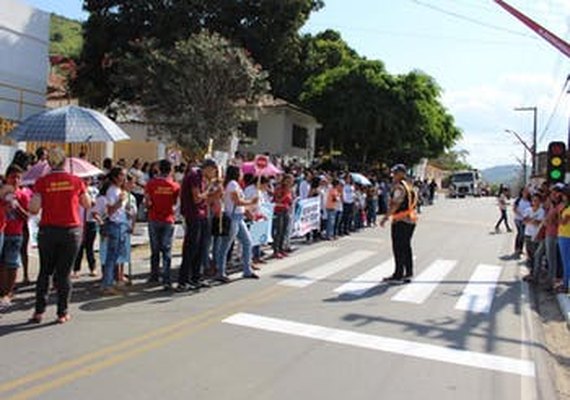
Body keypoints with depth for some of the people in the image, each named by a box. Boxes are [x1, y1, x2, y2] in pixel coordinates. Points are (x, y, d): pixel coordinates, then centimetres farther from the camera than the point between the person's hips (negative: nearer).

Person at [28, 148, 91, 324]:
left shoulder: (42, 182, -5)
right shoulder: (76, 181, -3)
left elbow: (33, 208, -9)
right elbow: (87, 205, 7)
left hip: (47, 231, 0)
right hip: (71, 231, 0)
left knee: (45, 271, 14)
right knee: (64, 273, 6)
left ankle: (39, 311, 16)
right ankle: (62, 313, 11)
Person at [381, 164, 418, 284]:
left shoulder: (399, 186, -14)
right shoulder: (409, 186, 15)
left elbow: (395, 204, -21)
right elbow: (414, 200, 19)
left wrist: (386, 217, -18)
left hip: (401, 220, -9)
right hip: (411, 220, 9)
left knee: (398, 248, -4)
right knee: (406, 246, 15)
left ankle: (398, 275, 0)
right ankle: (409, 272, 21)